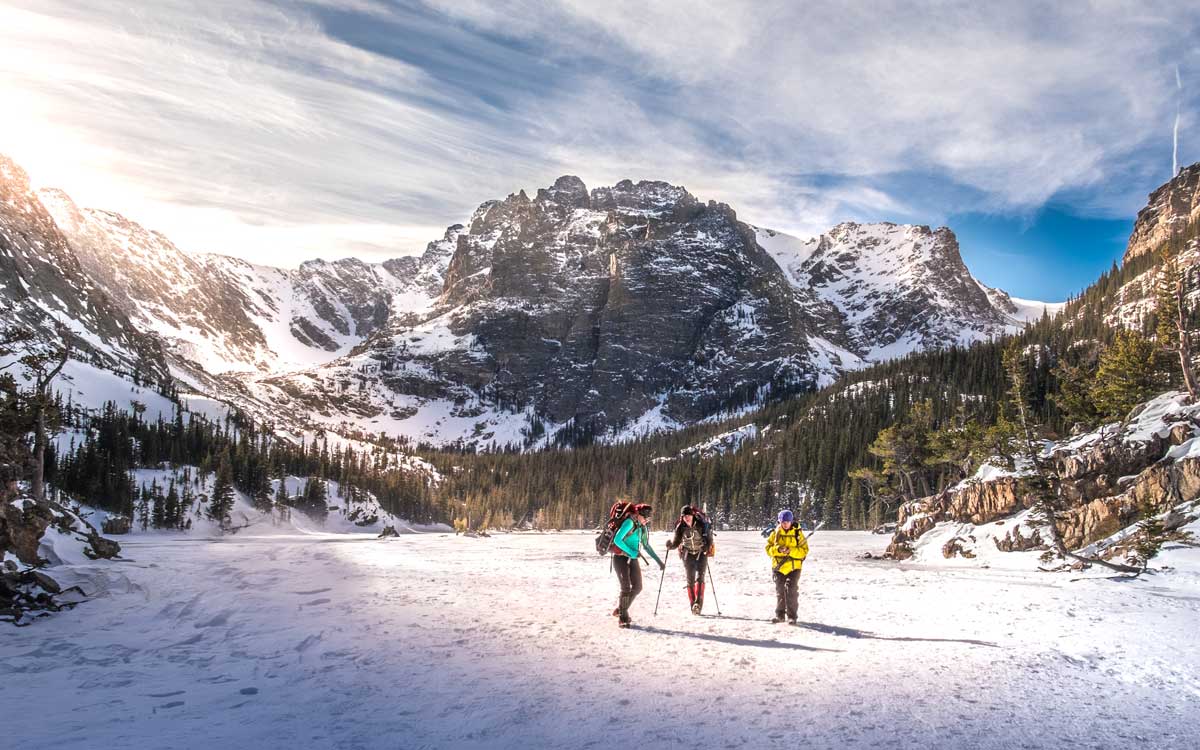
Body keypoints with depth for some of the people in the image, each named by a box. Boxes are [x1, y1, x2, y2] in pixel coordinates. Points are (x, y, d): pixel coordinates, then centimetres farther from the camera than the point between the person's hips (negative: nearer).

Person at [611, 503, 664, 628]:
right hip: (620, 558, -8)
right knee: (626, 587, -14)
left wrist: (659, 561, 17)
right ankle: (623, 618, -4)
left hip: (632, 559, 8)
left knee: (637, 587, 4)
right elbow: (617, 540, -21)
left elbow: (646, 546, 19)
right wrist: (631, 552, -21)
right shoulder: (629, 523, -15)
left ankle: (621, 609, 23)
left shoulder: (642, 527, 9)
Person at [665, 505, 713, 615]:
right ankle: (693, 605, 7)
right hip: (688, 553, 2)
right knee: (690, 579, 1)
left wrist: (706, 547, -30)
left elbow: (709, 540, -11)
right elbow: (676, 542, -3)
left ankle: (698, 603, -24)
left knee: (699, 577, -16)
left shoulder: (702, 524, -16)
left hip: (702, 552, -2)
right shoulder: (680, 527, -9)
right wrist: (670, 546, -24)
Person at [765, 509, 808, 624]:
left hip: (793, 567, -3)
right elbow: (768, 548, 0)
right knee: (779, 591, 11)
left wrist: (790, 551, -23)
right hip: (778, 567, 3)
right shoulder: (775, 533, 2)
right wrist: (777, 549, -20)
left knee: (791, 591, -8)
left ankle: (792, 616, -1)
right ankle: (780, 614, 21)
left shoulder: (798, 533, -4)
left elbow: (804, 550, -8)